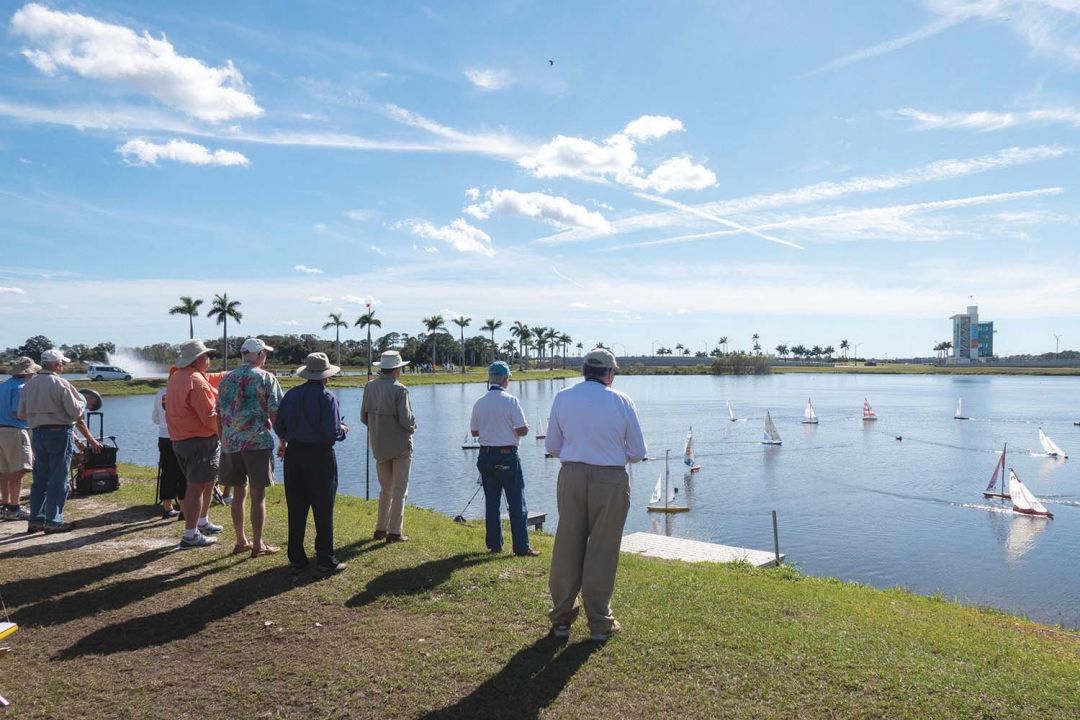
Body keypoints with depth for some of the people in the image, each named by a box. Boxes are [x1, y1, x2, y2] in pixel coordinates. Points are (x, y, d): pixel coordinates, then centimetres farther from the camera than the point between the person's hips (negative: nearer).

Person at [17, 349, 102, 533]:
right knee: (58, 479, 0)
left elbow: (21, 414, 11)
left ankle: (35, 520, 17)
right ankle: (53, 521, 1)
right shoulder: (60, 384, -11)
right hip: (59, 433, -6)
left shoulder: (29, 385, 8)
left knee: (40, 478, 14)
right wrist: (82, 403, 7)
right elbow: (76, 412, -12)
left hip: (37, 433, 7)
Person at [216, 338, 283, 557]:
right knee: (258, 495, 1)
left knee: (238, 493, 13)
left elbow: (219, 414, 14)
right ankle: (258, 545, 6)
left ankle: (241, 541, 21)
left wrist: (223, 441, 22)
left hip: (230, 443, 5)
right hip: (257, 442, -5)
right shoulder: (266, 378, -5)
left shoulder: (226, 380, 11)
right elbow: (275, 413, -8)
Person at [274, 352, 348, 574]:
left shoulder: (291, 395, 5)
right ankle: (325, 560, 7)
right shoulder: (327, 397, -13)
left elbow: (278, 426, 10)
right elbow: (332, 432, -19)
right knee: (323, 511, 3)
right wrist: (343, 430, 3)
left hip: (294, 454, 5)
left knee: (296, 509, 11)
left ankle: (296, 558, 17)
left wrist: (283, 443, 30)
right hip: (320, 456, -5)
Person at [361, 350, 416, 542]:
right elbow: (406, 419, -19)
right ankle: (394, 532, 6)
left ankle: (381, 529, 21)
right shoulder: (400, 390, -17)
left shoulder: (370, 387, 1)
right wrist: (413, 427, 2)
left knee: (385, 489, 18)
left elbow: (364, 417, 4)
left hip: (379, 445, 6)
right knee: (399, 490, 4)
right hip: (400, 445, -6)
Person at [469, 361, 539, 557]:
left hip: (486, 456, 5)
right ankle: (521, 547, 4)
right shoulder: (510, 401, -13)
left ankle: (494, 544, 18)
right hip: (507, 456, -5)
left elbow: (474, 431, 10)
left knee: (491, 502, 13)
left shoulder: (479, 403, 1)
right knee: (517, 503, 2)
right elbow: (523, 430, -14)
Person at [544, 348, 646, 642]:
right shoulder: (621, 401, -3)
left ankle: (561, 619, 22)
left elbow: (552, 446, 7)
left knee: (567, 547, 12)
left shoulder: (562, 398, 2)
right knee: (602, 551, 8)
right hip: (611, 480, -2)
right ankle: (599, 623, 17)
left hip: (571, 476, 2)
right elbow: (637, 452, 1)